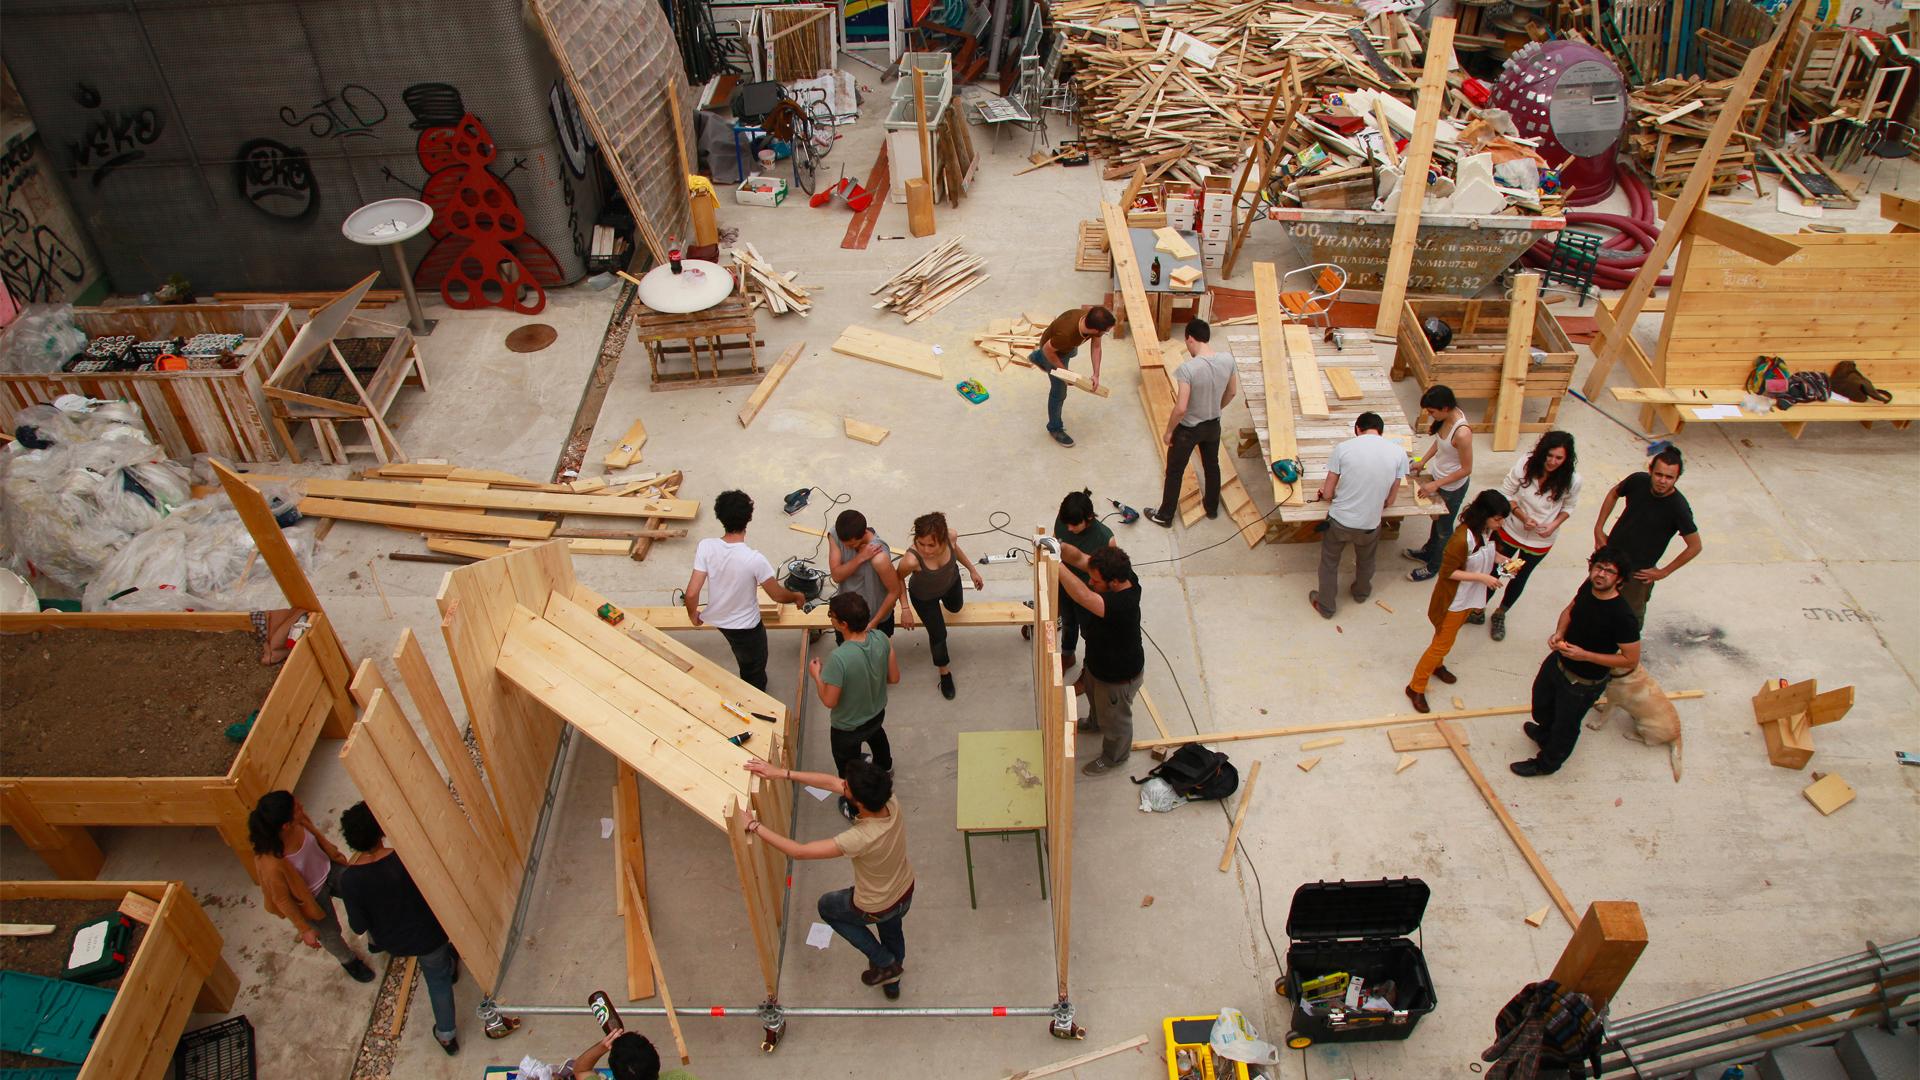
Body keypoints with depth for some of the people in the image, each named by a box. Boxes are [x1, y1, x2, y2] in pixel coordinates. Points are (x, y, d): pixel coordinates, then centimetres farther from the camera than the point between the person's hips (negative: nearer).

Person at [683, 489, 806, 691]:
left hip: (719, 618, 5)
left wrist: (693, 614, 1)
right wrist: (797, 597, 4)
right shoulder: (754, 559, -34)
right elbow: (778, 595, -19)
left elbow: (691, 593, -21)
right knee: (755, 669, 25)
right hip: (746, 625, -5)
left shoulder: (706, 547, -24)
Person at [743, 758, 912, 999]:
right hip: (906, 892, 5)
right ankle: (892, 981, 61)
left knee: (827, 906, 26)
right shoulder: (890, 800, -26)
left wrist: (754, 826, -30)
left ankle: (884, 963, 29)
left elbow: (798, 851, -36)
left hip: (875, 908, -5)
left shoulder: (861, 839, -43)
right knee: (892, 932, 36)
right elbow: (831, 782, -16)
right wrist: (783, 773, -16)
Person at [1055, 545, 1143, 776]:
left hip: (1118, 677, -8)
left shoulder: (1123, 605, -47)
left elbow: (1083, 596, -61)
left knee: (1114, 719, 22)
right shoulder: (1114, 574, -23)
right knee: (1093, 694, 38)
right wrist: (1059, 547, -37)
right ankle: (1096, 723, 70)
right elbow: (1078, 557, -18)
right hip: (1098, 662, 8)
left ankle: (1114, 758, 51)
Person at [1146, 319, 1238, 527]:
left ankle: (1165, 516, 30)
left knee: (1174, 472, 15)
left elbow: (1180, 408, -29)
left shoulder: (1188, 368, -31)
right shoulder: (1228, 361, -14)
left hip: (1188, 429, -5)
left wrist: (1168, 431, -13)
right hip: (1213, 425, 5)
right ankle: (1212, 508, 48)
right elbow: (1232, 392, 3)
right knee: (1212, 466, 28)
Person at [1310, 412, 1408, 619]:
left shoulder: (1343, 448, -13)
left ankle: (1325, 606, 42)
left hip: (1339, 521, -2)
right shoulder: (1398, 452, -8)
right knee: (1365, 561, 33)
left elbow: (1327, 494, -7)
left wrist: (1325, 488, 17)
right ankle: (1361, 593, 58)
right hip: (1369, 525, 2)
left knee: (1329, 563, 25)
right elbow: (1390, 500, 0)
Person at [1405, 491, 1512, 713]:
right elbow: (1447, 572, -27)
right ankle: (1416, 688, 17)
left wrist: (1501, 559, -7)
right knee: (1442, 643, 3)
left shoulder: (1487, 531, -9)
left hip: (1470, 597, 8)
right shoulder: (1463, 539, -35)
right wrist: (1482, 578, -28)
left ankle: (1436, 665, 54)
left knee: (1449, 635, 29)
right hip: (1454, 600, -8)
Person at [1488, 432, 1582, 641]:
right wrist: (1523, 516, -25)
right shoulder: (1525, 465, -24)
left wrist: (1554, 525, -20)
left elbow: (1568, 507, -3)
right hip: (1510, 530, -1)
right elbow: (1505, 493, -13)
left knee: (1520, 579, 22)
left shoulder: (1572, 481, -21)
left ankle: (1500, 614, 46)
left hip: (1540, 541, 1)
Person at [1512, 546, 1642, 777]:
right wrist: (1559, 633, -13)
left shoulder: (1622, 617, -35)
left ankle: (1546, 763, 46)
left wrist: (1584, 655, -29)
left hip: (1583, 683, -7)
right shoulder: (1589, 587, -15)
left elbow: (1631, 660, -26)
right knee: (1541, 700, 33)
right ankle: (1545, 732, 65)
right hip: (1558, 660, 7)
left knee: (1565, 726, 18)